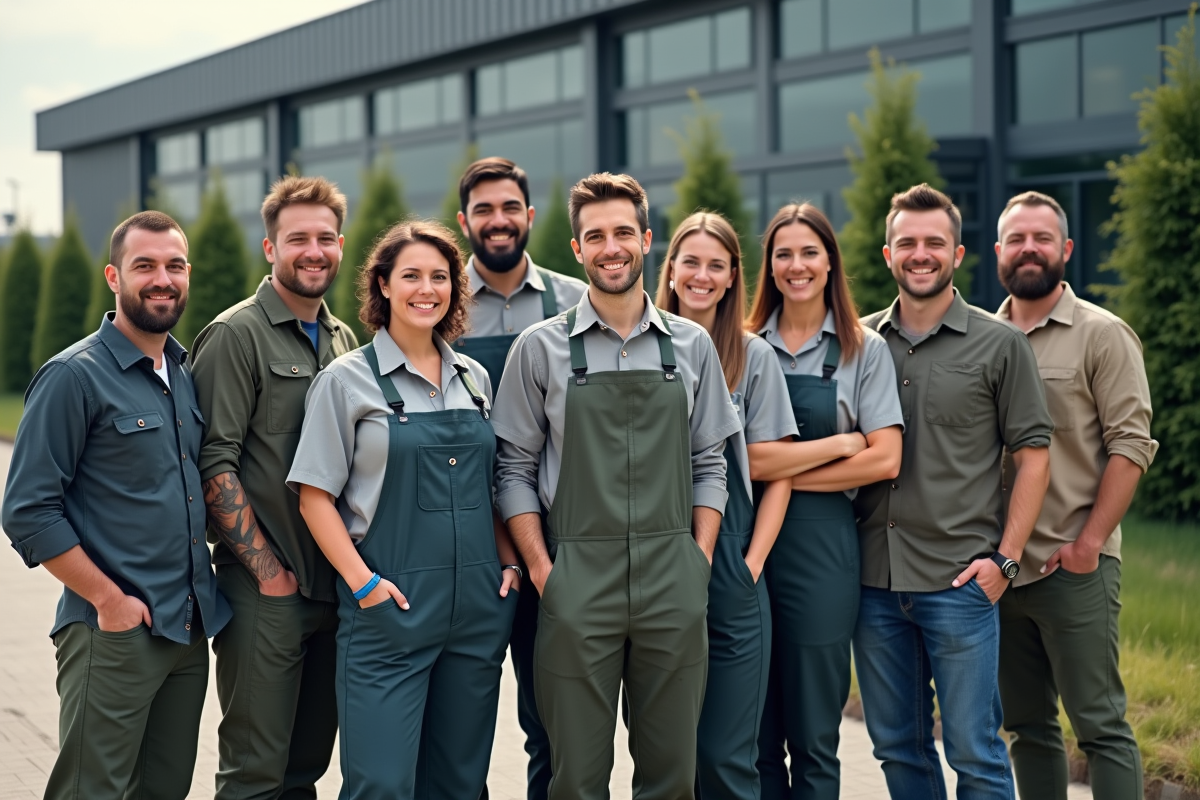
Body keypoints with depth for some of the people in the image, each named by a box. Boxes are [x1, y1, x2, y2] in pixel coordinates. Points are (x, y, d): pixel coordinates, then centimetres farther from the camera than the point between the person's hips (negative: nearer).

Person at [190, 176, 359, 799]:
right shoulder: (237, 334, -7)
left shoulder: (343, 339, 14)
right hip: (264, 589, -6)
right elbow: (213, 462, -13)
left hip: (335, 585, 7)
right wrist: (267, 568, -15)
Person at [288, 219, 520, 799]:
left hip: (478, 606, 5)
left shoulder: (473, 378, 11)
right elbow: (315, 495, -4)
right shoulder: (348, 380, -3)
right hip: (391, 607, -5)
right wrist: (361, 580, -13)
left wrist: (509, 563, 6)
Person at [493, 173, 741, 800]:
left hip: (674, 586, 2)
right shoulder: (541, 348, 3)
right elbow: (515, 469, 4)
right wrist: (541, 568, -5)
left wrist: (699, 560, 1)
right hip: (577, 583, -2)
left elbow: (709, 465, 11)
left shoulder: (691, 346, 9)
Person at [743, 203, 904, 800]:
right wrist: (838, 443, -8)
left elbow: (884, 461, -6)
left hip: (821, 545, -1)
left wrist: (782, 471, -8)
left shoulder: (864, 351, 4)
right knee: (754, 738, 7)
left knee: (814, 740, 4)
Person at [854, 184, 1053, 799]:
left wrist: (1004, 558, -8)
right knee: (897, 745, 11)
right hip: (875, 579, 4)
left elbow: (1033, 453, 0)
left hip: (959, 582, -3)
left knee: (973, 750, 0)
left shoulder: (1000, 344, 1)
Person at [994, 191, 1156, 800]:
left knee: (1100, 725, -4)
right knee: (1027, 726, 11)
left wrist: (1088, 541, -15)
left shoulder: (1102, 335, -1)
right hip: (999, 565, 5)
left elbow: (1130, 445, -8)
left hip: (1073, 567, -5)